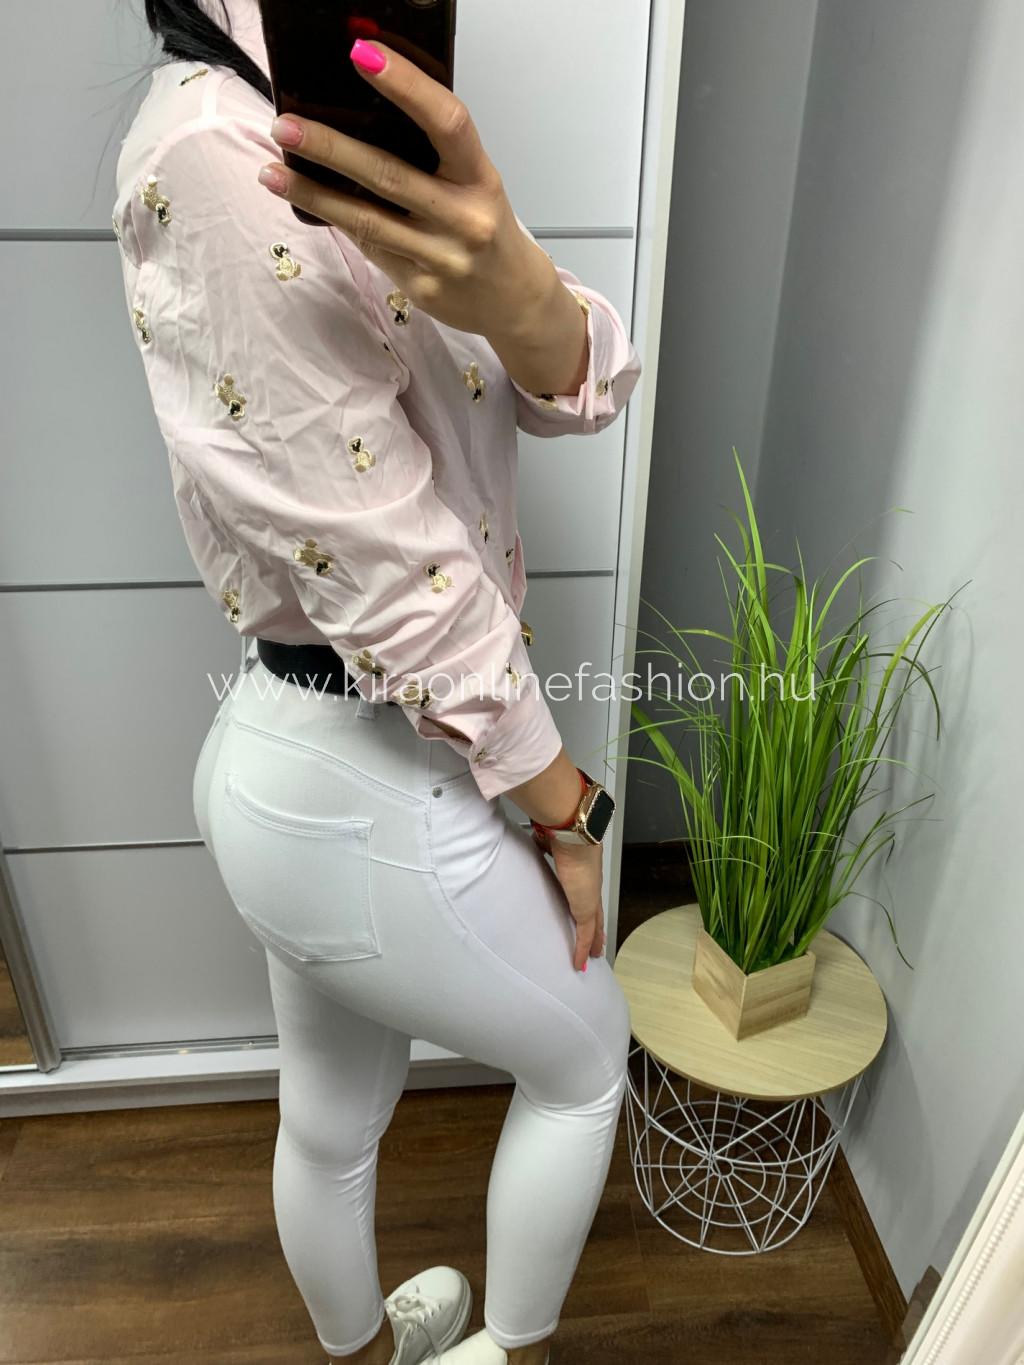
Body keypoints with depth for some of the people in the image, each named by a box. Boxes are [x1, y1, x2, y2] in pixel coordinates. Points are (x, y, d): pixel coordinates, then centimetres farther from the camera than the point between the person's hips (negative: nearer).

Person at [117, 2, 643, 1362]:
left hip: (303, 761, 8)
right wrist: (564, 807, -10)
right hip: (363, 797, -8)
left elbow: (584, 385, -5)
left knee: (334, 1112, 29)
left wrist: (506, 280, -29)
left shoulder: (360, 149, 8)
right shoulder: (215, 154, -21)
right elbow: (395, 572, -22)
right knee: (585, 1057, 19)